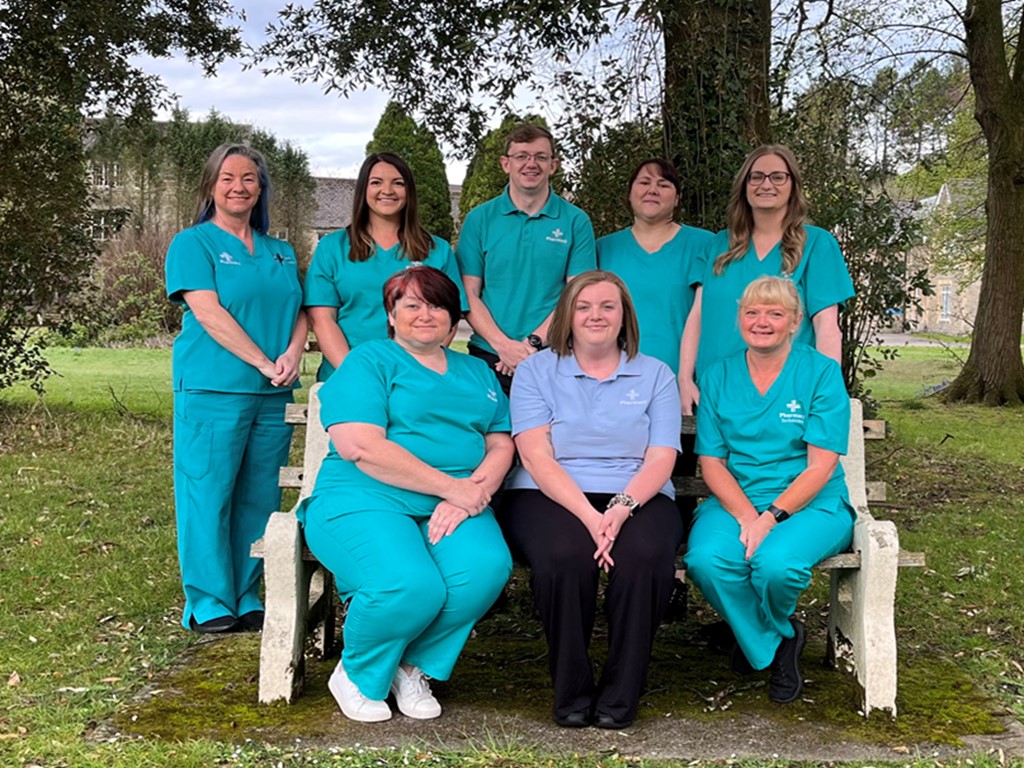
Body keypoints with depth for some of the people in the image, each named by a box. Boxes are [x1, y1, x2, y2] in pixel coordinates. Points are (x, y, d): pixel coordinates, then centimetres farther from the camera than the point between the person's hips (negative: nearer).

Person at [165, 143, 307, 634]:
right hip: (212, 389, -5)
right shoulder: (192, 244, 2)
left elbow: (300, 313, 13)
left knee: (260, 497, 7)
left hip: (274, 394, 5)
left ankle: (246, 598, 17)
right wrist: (264, 363, -15)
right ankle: (208, 603, 6)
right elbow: (210, 313, -10)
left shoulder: (280, 253, 19)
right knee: (209, 493, -3)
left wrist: (293, 354, -8)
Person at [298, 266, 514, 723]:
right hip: (365, 499, -4)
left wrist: (470, 496, -10)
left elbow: (501, 445, 12)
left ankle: (414, 668, -1)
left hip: (454, 508, 5)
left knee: (486, 567, -28)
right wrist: (452, 486, -13)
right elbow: (361, 448, -11)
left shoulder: (477, 373, 23)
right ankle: (356, 676, 0)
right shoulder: (369, 361, 5)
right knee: (412, 585, -33)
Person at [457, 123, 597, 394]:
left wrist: (534, 342, -13)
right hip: (489, 357, 1)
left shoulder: (576, 222, 3)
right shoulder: (479, 219, 5)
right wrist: (503, 344, -13)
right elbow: (469, 293, 1)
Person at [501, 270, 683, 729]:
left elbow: (660, 460, 2)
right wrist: (588, 515, -19)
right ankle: (570, 693, -14)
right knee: (565, 556, -34)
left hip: (637, 499, 1)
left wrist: (621, 507, -18)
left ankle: (620, 696, -15)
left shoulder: (655, 376, 14)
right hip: (551, 497, -1)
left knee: (644, 555, -32)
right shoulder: (536, 372, 9)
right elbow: (537, 457, -3)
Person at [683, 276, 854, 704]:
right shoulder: (719, 376, 9)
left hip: (810, 505, -2)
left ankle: (769, 630, 6)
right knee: (706, 559, -29)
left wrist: (771, 517, -20)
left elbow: (821, 466, -8)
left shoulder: (821, 372, -1)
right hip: (734, 502, 3)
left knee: (776, 563, -34)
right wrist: (747, 517, -14)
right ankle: (773, 644, 1)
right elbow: (712, 462, 3)